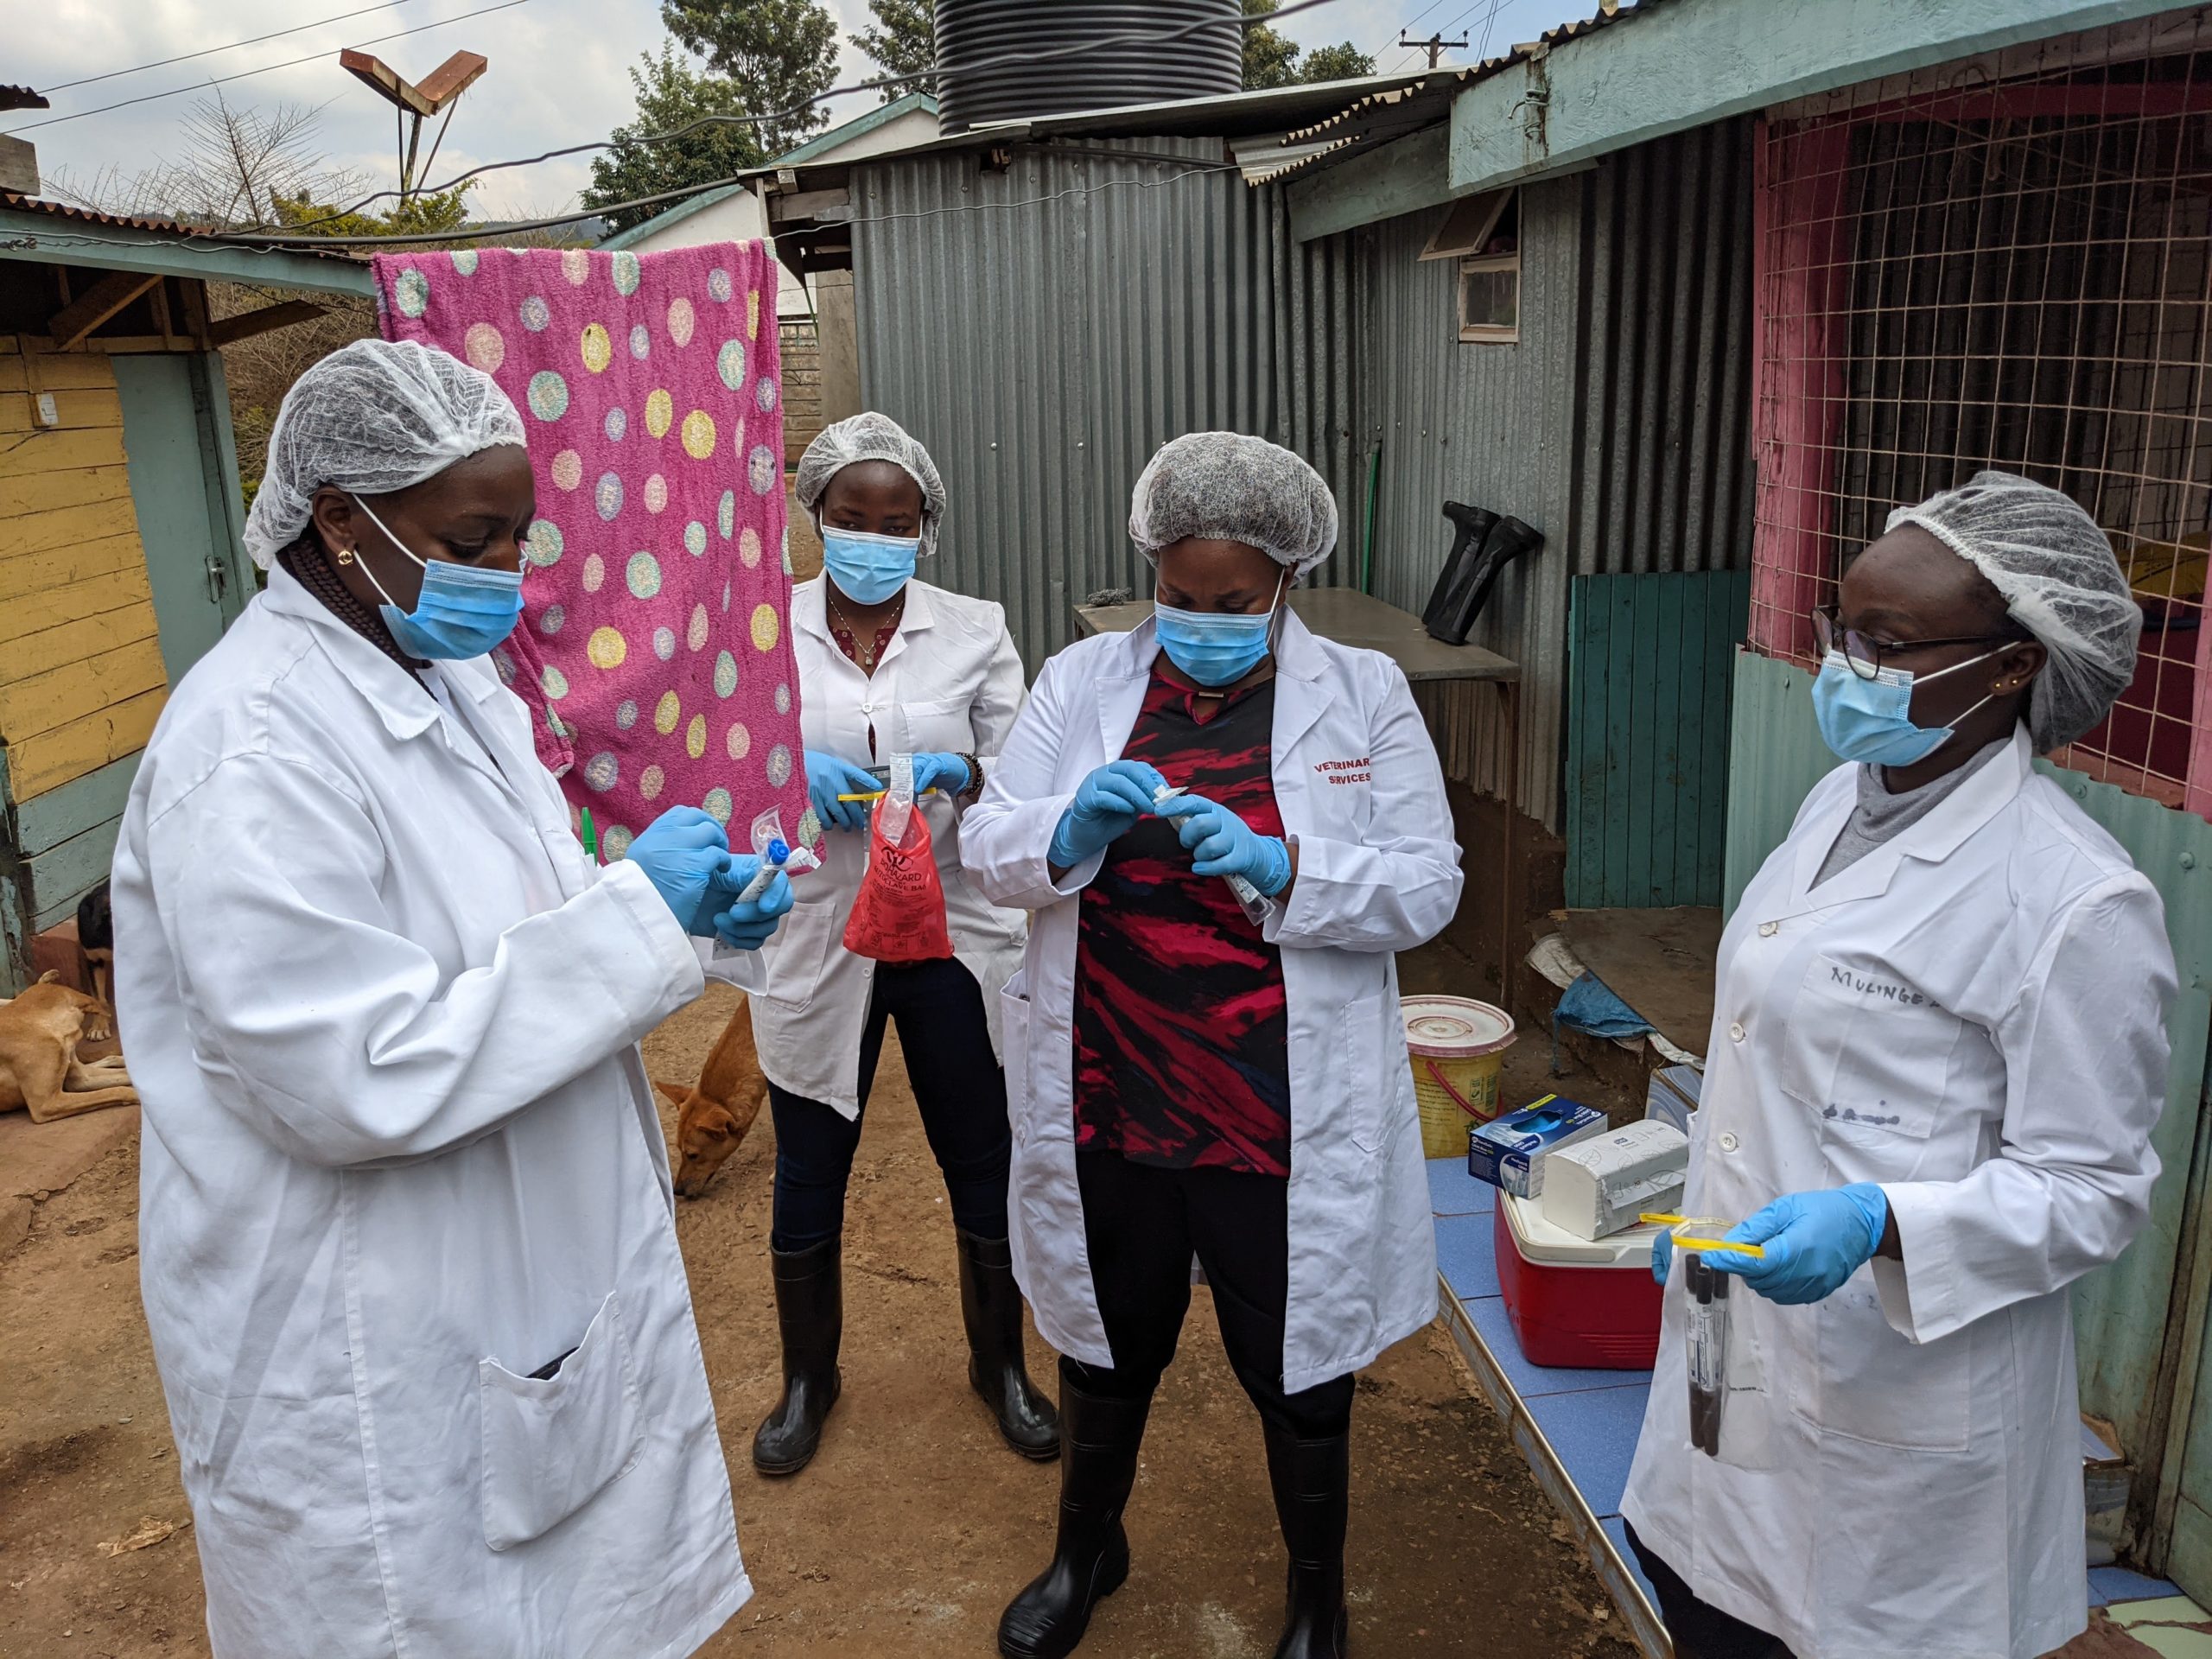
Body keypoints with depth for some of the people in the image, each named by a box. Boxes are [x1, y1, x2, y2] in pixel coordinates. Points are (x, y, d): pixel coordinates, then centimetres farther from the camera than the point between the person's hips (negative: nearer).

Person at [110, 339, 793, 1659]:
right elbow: (356, 1082, -28)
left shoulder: (446, 674, 4)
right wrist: (637, 914, -25)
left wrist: (691, 915, -3)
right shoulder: (253, 750, -25)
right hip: (379, 1366, -8)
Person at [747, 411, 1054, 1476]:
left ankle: (1000, 1364, 36)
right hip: (816, 938, 0)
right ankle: (808, 1377, 37)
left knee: (985, 1166, 12)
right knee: (809, 1174, 13)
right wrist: (792, 777, -22)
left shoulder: (975, 631, 0)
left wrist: (962, 774, -23)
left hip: (953, 934, 1)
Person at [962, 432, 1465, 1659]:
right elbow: (990, 846, 0)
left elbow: (1427, 886, -8)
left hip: (1286, 1113, -2)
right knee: (1108, 1342, 23)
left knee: (1296, 1367, 16)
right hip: (1107, 1098, 2)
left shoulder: (1363, 693, -4)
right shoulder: (1081, 680, 1)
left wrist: (1279, 868, -24)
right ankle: (1086, 1549, 52)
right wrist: (1074, 825, -21)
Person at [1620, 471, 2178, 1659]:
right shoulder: (1842, 798, 4)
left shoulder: (2077, 902, -21)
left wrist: (1878, 1224, -31)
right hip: (1738, 1335, 7)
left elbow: (2092, 1191, -16)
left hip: (1897, 1377, -7)